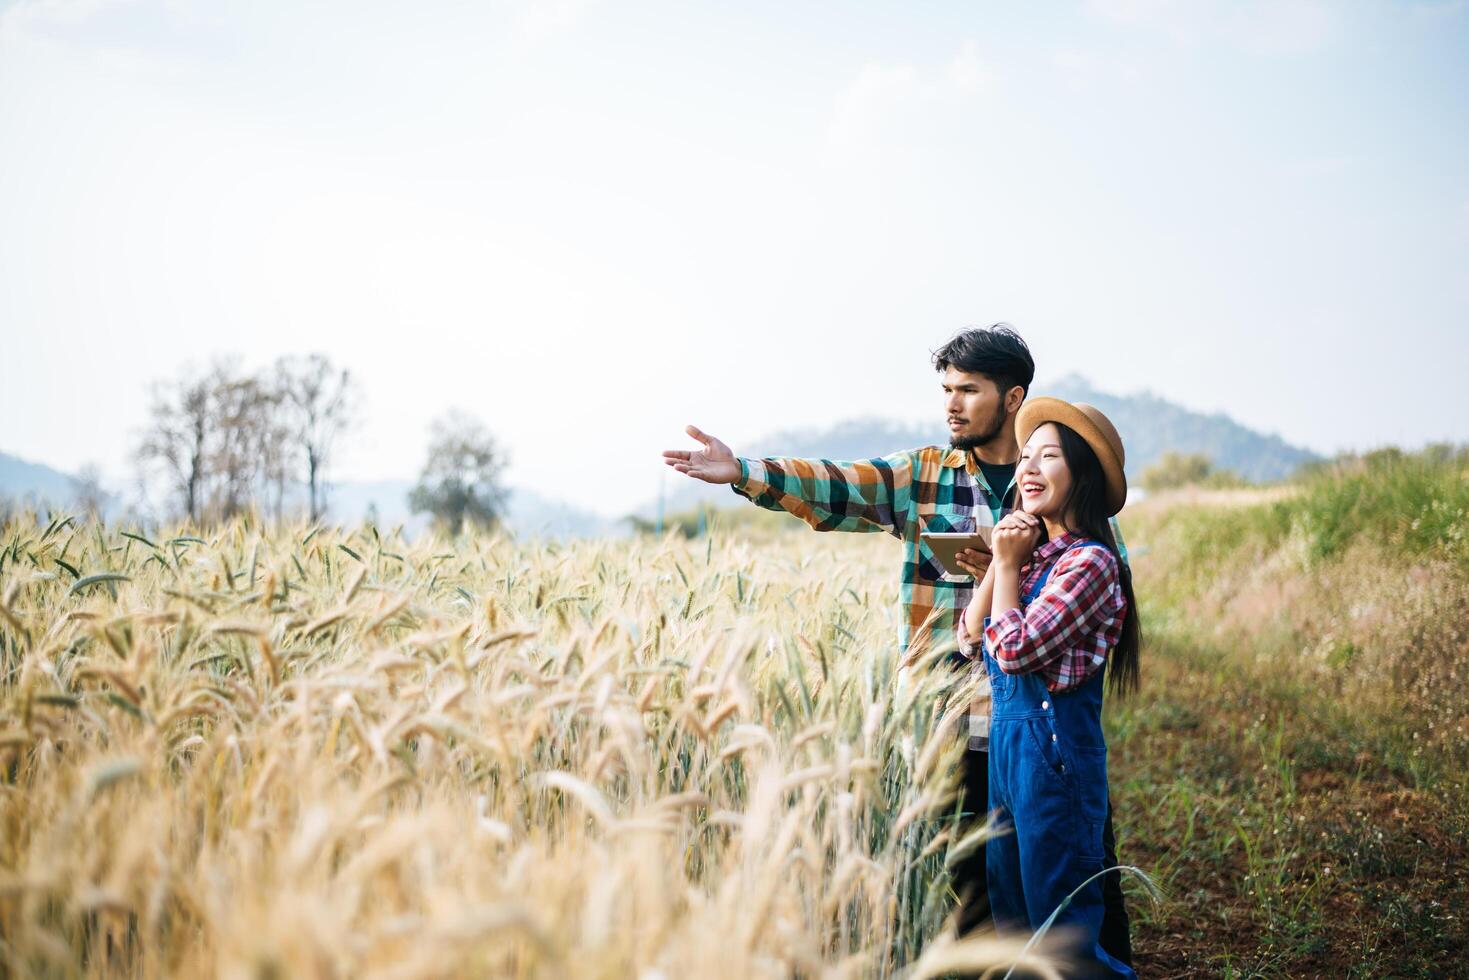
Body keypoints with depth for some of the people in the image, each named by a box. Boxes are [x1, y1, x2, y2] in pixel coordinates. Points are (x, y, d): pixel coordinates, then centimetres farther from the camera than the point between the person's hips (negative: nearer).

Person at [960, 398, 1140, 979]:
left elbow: (1016, 649, -21)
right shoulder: (1033, 551, 12)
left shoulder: (1089, 561, -15)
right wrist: (1000, 560, -3)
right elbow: (972, 631, 8)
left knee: (1063, 928, -1)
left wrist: (1009, 564, -10)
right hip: (1005, 737, 9)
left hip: (1053, 745, -9)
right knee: (1010, 912, 17)